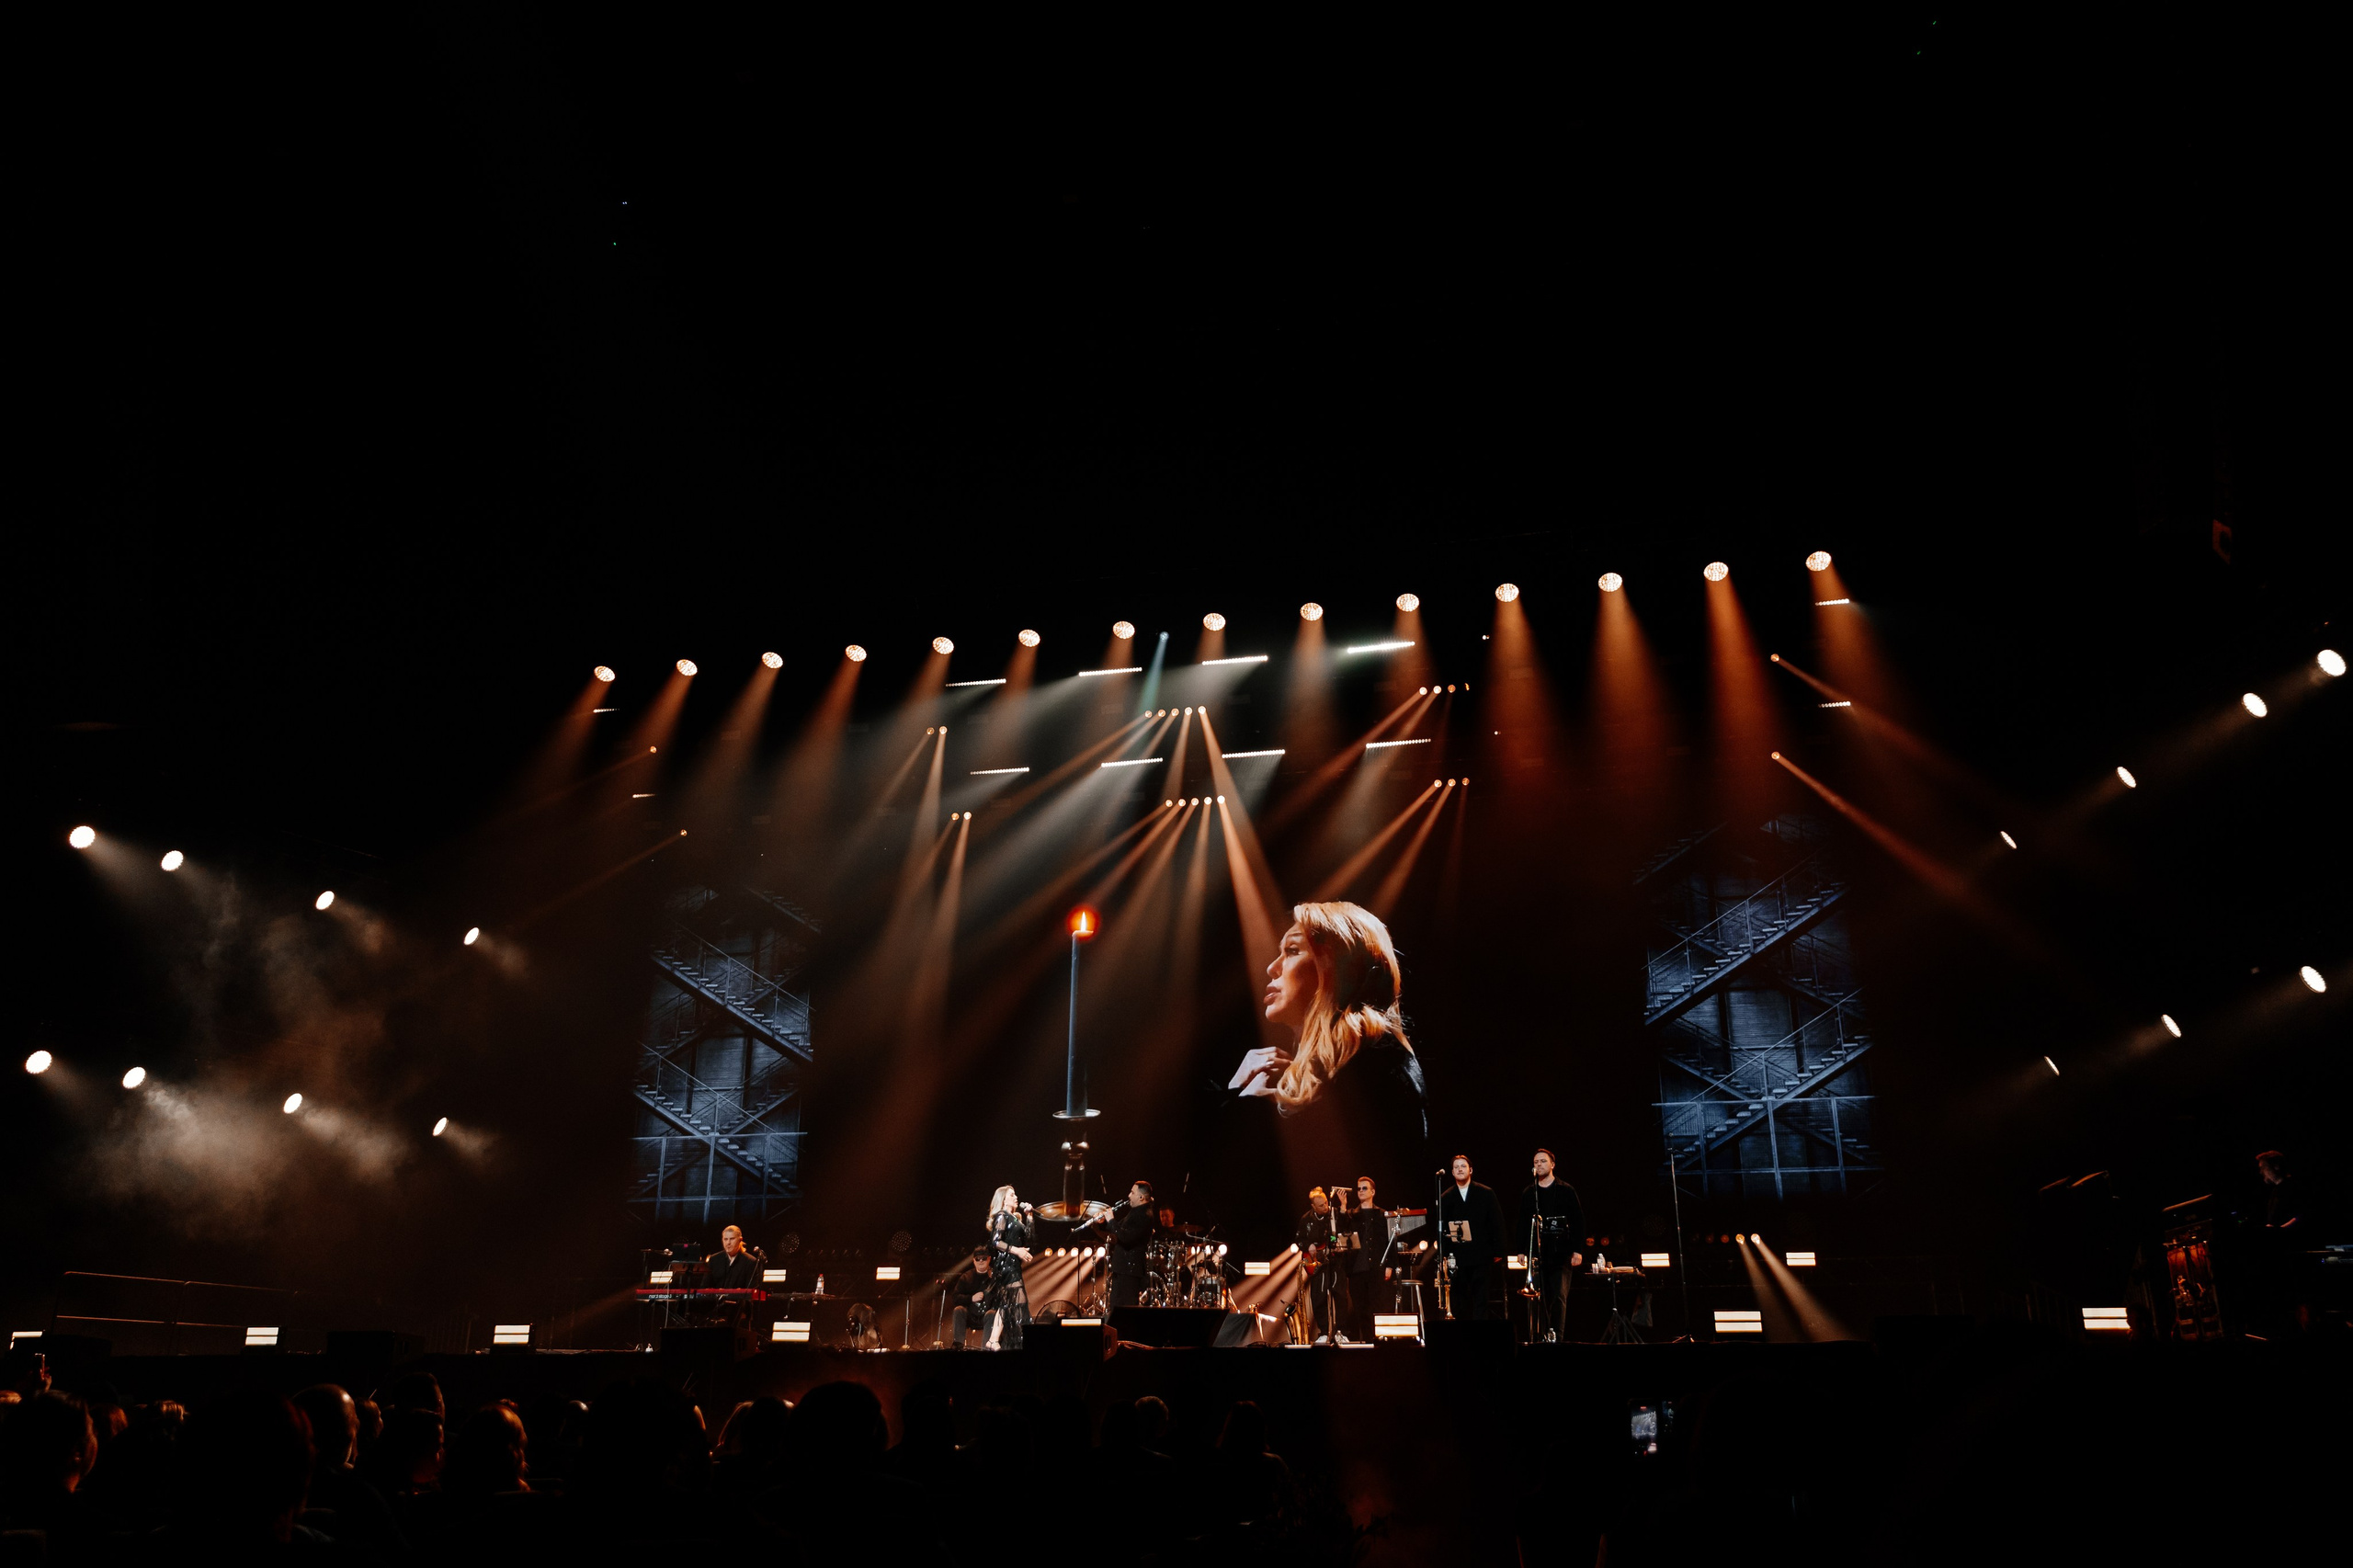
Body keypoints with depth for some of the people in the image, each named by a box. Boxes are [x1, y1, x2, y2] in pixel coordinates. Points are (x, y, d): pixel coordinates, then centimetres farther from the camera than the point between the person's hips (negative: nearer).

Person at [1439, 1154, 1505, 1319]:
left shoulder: (1486, 1193, 5)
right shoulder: (1445, 1198, 8)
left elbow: (1497, 1223, 4)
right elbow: (1440, 1228, 9)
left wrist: (1498, 1251, -1)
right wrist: (1443, 1254, 1)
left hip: (1482, 1256, -1)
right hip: (1457, 1258, 1)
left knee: (1482, 1301, -3)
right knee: (1460, 1304, 2)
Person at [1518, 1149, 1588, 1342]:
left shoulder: (1566, 1190, 6)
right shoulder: (1528, 1193, 12)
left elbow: (1578, 1221, 4)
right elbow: (1522, 1223, 13)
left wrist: (1578, 1250, -3)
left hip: (1561, 1253, -2)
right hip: (1537, 1253, 2)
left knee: (1559, 1297, -6)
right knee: (1538, 1297, -2)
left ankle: (1557, 1337, -3)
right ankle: (1539, 1337, 1)